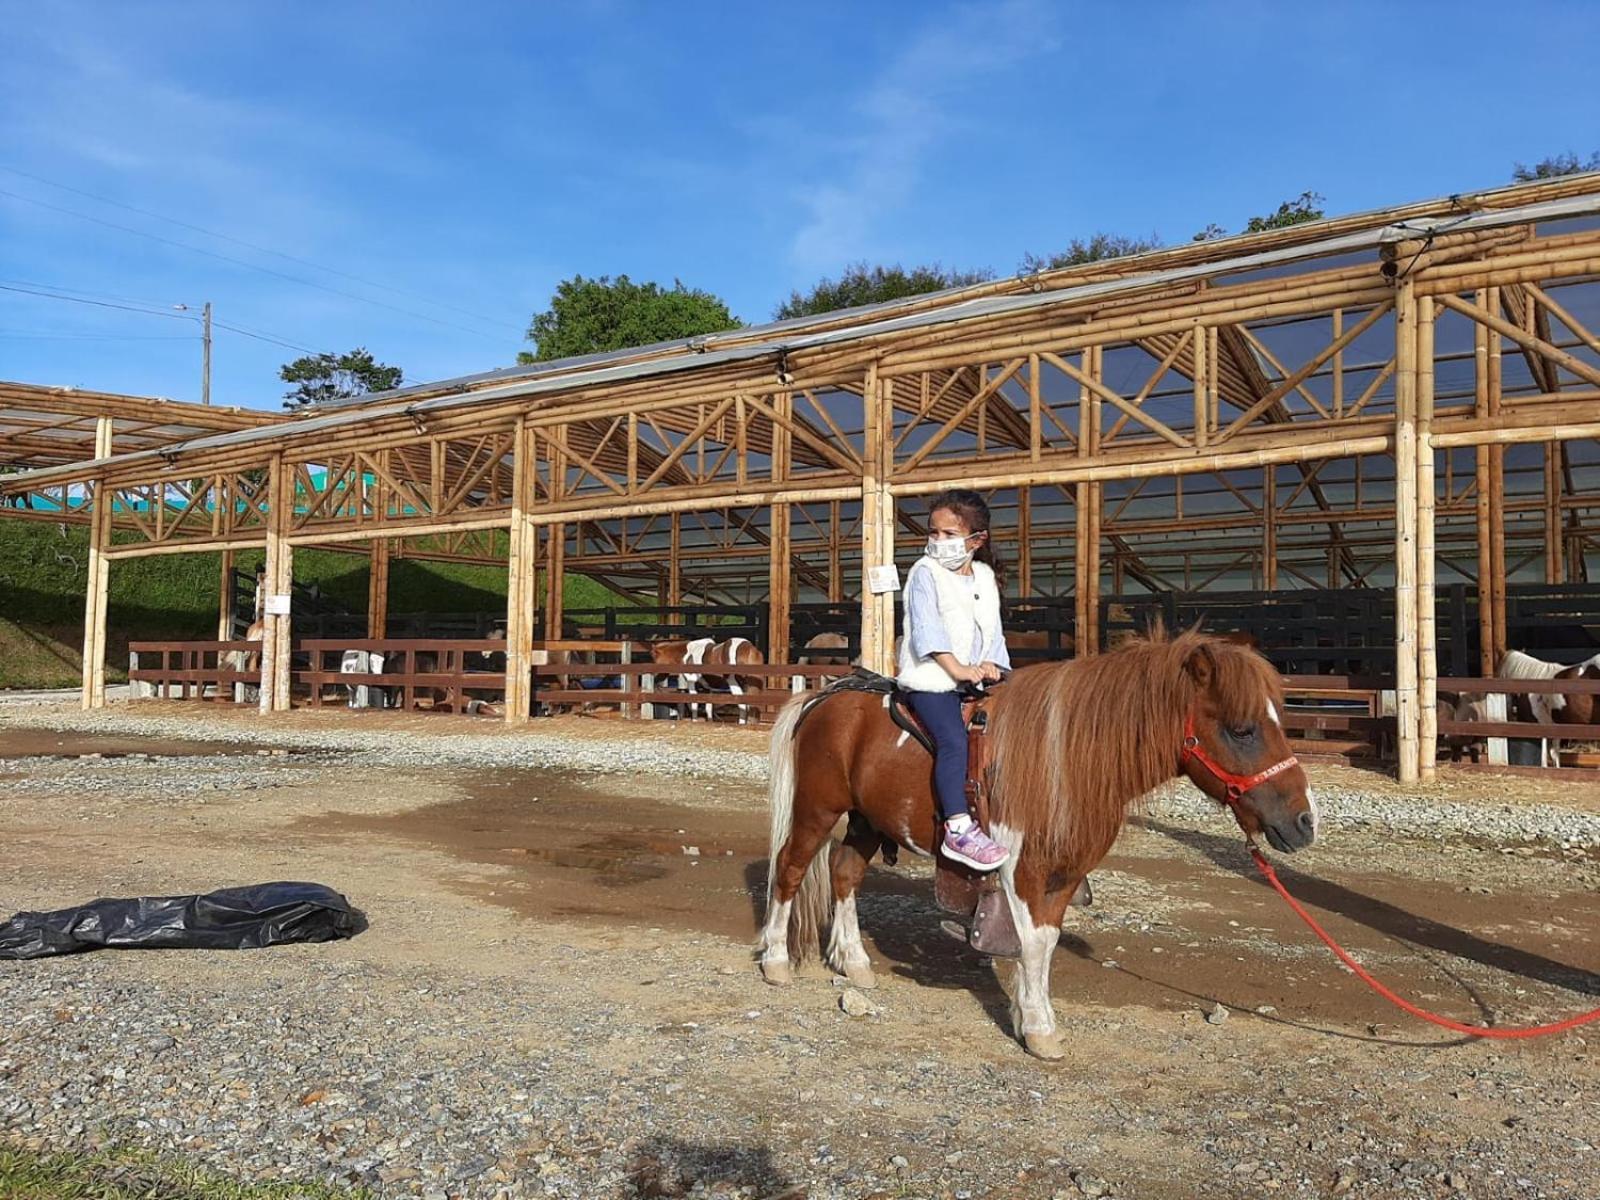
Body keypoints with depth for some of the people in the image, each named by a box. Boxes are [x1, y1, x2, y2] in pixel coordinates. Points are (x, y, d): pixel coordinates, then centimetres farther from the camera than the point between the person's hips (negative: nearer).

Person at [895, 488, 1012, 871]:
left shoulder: (985, 576, 16)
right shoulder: (926, 572, -2)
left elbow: (994, 630, 14)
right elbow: (925, 627, -13)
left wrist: (991, 663, -5)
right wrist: (955, 668, -22)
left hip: (976, 677, 7)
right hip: (931, 678, -7)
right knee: (953, 738, -27)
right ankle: (958, 829, -33)